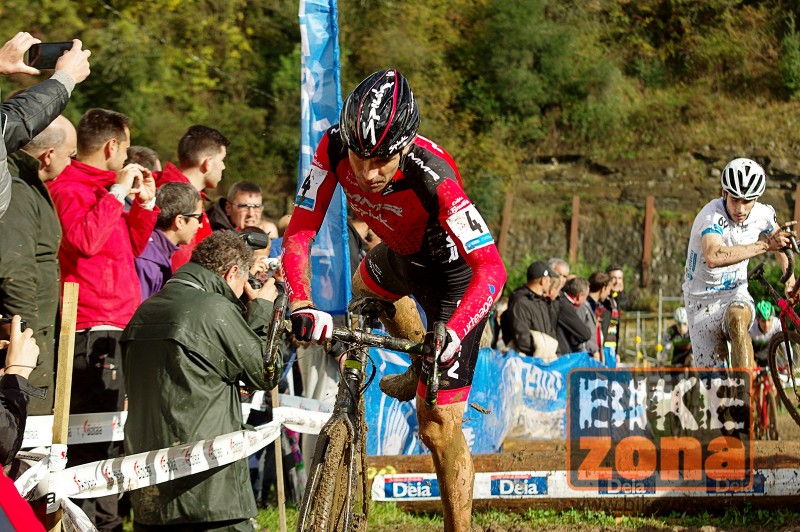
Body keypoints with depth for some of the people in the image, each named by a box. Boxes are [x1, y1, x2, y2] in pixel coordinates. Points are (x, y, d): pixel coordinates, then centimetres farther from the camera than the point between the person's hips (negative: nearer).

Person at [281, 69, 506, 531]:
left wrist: (451, 335, -57)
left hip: (455, 272, -6)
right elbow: (300, 233, -26)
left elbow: (491, 268, -43)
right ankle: (419, 373, 58)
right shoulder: (335, 149, -27)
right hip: (404, 254, 6)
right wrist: (301, 305, -44)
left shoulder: (432, 176, -41)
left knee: (440, 428, -8)